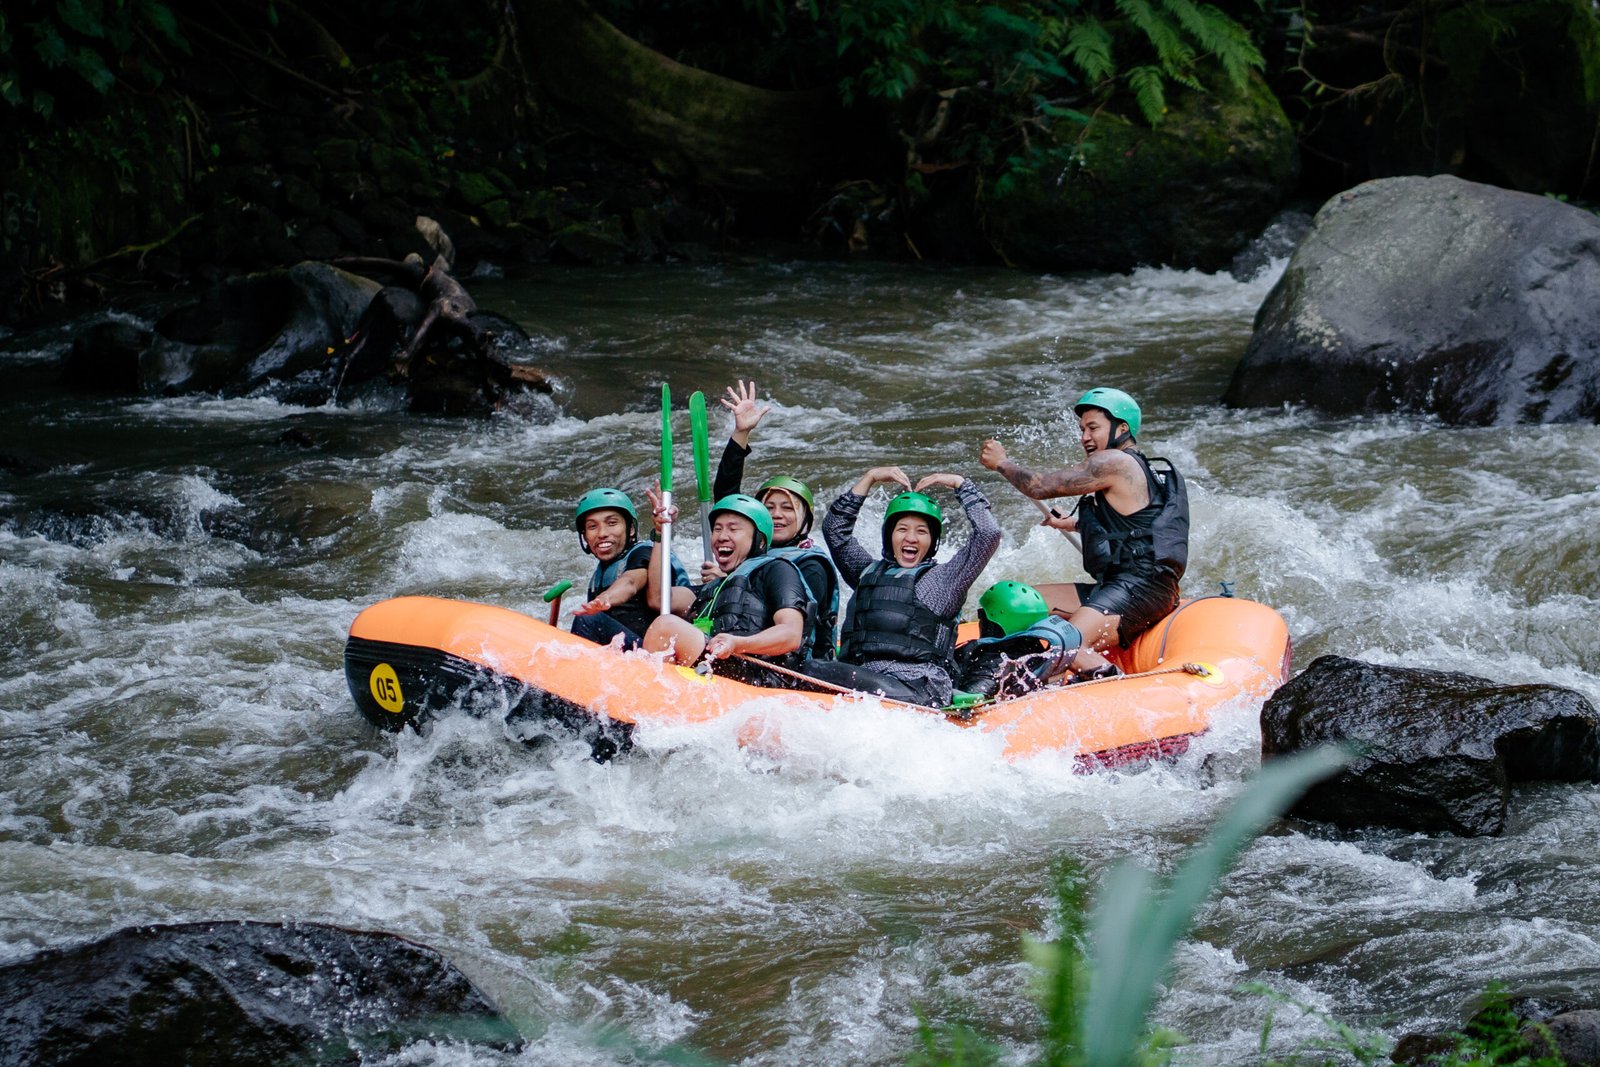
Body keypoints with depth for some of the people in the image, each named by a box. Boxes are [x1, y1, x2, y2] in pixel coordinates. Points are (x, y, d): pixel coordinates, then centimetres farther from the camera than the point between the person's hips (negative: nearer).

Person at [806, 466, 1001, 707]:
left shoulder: (943, 579, 14)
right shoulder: (869, 572, 29)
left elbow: (988, 533, 6)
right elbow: (835, 529, 33)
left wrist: (959, 483, 17)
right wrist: (870, 478, 30)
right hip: (864, 683, 5)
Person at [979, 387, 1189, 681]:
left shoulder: (1114, 462, -8)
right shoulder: (1136, 468, 22)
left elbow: (1040, 488, -6)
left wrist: (1003, 463, 10)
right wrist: (1074, 524, 49)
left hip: (1140, 589, -11)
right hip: (1116, 587, 11)